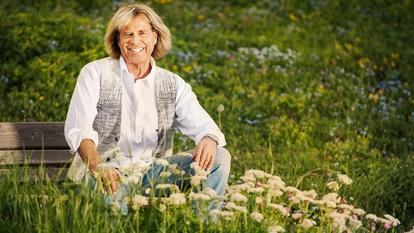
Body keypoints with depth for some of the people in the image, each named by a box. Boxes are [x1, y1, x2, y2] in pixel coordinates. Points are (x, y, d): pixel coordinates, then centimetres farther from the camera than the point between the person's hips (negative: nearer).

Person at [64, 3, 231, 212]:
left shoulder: (173, 84, 13)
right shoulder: (95, 73, 3)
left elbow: (201, 123, 1)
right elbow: (78, 128, -9)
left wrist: (209, 140, -28)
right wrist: (97, 166, -31)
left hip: (153, 170, 4)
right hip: (108, 171, -4)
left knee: (219, 157, -15)